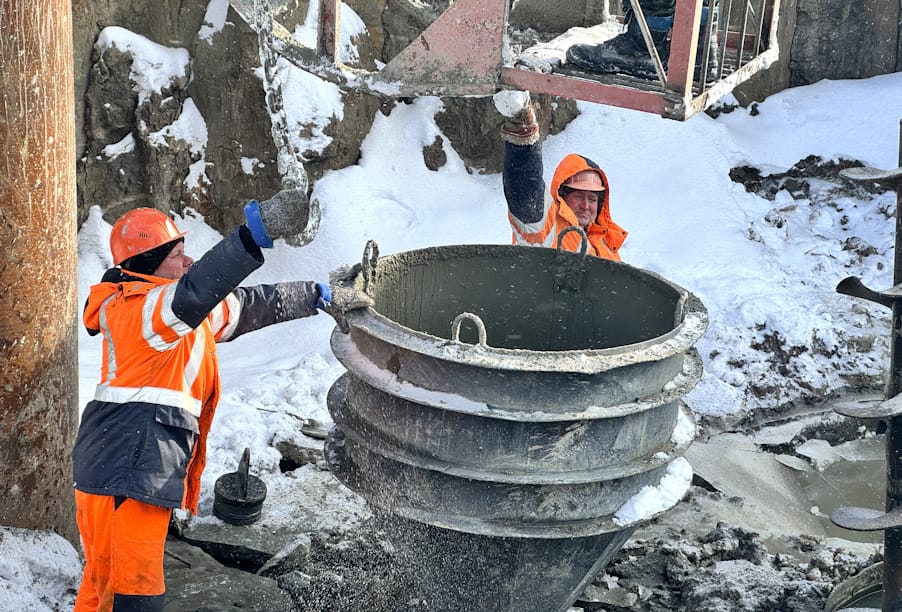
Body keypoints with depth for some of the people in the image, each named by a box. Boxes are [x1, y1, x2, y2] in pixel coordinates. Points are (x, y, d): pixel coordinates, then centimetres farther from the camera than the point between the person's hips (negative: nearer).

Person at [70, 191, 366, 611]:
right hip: (130, 470, -11)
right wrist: (254, 236, -46)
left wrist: (314, 296, 32)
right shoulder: (141, 306, -13)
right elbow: (194, 293, -35)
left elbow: (248, 305, 26)